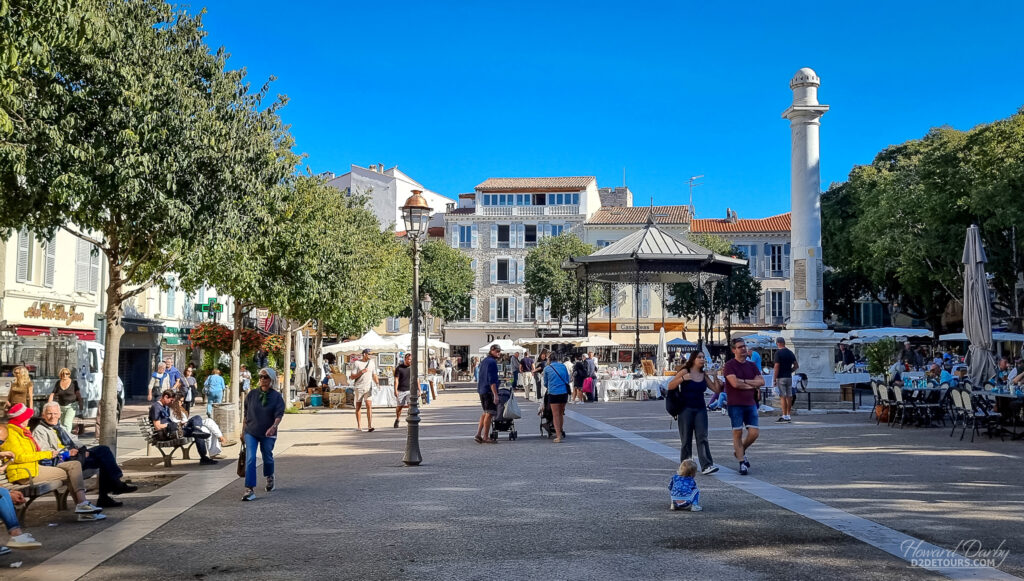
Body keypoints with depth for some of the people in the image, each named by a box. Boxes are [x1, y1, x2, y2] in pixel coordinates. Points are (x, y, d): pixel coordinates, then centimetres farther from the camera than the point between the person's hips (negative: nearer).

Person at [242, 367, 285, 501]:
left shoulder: (277, 396, -4)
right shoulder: (252, 394, 2)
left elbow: (279, 414, -14)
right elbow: (245, 413, 10)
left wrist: (274, 426, -32)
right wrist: (243, 429, 12)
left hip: (268, 434, -1)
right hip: (251, 432, 1)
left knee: (268, 458, 12)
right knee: (250, 459, -13)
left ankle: (269, 479, 44)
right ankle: (250, 490, -14)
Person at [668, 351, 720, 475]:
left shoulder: (704, 375, 9)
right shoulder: (684, 372, -3)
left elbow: (717, 390, 10)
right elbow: (670, 386, -7)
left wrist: (714, 376, -1)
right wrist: (683, 378, -20)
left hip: (700, 409, 3)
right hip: (686, 409, -3)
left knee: (702, 437, -8)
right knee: (686, 439, 2)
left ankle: (707, 465, -14)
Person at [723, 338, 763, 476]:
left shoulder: (752, 365, 12)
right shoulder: (729, 365, -6)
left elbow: (761, 381, 2)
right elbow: (735, 383, -19)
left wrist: (744, 381, -9)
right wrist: (752, 385, -5)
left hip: (750, 403, 5)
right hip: (735, 405, -5)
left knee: (754, 433, 0)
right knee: (737, 433, -1)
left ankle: (740, 451, 26)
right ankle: (742, 463, 8)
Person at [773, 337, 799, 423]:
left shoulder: (778, 353, -10)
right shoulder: (790, 353, 10)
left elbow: (776, 367, -14)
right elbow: (796, 366, 12)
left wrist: (774, 379, -10)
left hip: (781, 377, -7)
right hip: (789, 377, 7)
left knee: (783, 396, -7)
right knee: (789, 396, 8)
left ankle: (784, 416, -8)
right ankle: (788, 416, 13)